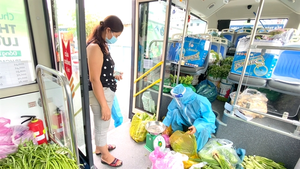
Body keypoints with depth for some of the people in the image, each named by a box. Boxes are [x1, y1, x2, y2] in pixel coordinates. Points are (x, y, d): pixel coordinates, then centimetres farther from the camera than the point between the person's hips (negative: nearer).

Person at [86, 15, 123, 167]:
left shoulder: (102, 45, 9)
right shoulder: (94, 47, -22)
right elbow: (94, 79, -24)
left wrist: (114, 76, 7)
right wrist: (104, 105, -21)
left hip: (106, 91, 10)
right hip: (100, 93, -9)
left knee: (100, 124, 26)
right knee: (102, 125, 12)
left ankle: (99, 147, 49)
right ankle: (105, 155, 36)